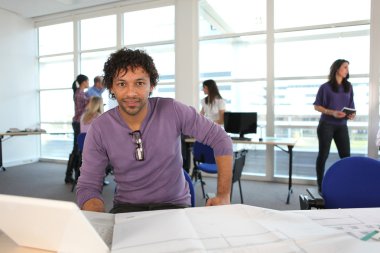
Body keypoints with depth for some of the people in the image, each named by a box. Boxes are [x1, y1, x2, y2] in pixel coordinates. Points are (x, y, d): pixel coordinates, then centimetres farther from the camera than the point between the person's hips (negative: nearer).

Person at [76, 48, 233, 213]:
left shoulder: (173, 111, -13)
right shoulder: (99, 129, -9)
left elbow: (221, 140, -6)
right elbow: (87, 186, -6)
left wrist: (223, 196, -10)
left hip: (173, 204, 0)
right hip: (126, 207, 1)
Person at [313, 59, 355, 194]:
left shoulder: (348, 86, 10)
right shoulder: (325, 87, -4)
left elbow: (351, 105, 15)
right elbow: (316, 106, -4)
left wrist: (352, 114, -7)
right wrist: (332, 112, -18)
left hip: (342, 126, 4)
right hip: (326, 125, -4)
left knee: (346, 155, 0)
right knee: (323, 154, 1)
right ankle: (321, 185, 11)